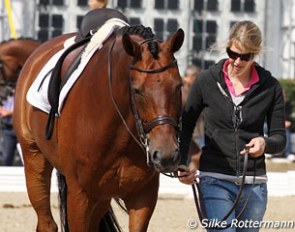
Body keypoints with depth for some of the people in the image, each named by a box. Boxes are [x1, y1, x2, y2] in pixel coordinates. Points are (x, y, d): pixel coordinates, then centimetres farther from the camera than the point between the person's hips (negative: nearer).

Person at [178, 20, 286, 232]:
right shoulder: (207, 81, -1)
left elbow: (279, 138, 5)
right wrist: (182, 165, -7)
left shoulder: (270, 87, 1)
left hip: (254, 183, 2)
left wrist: (265, 143, -19)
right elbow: (186, 126, 7)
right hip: (215, 180, -2)